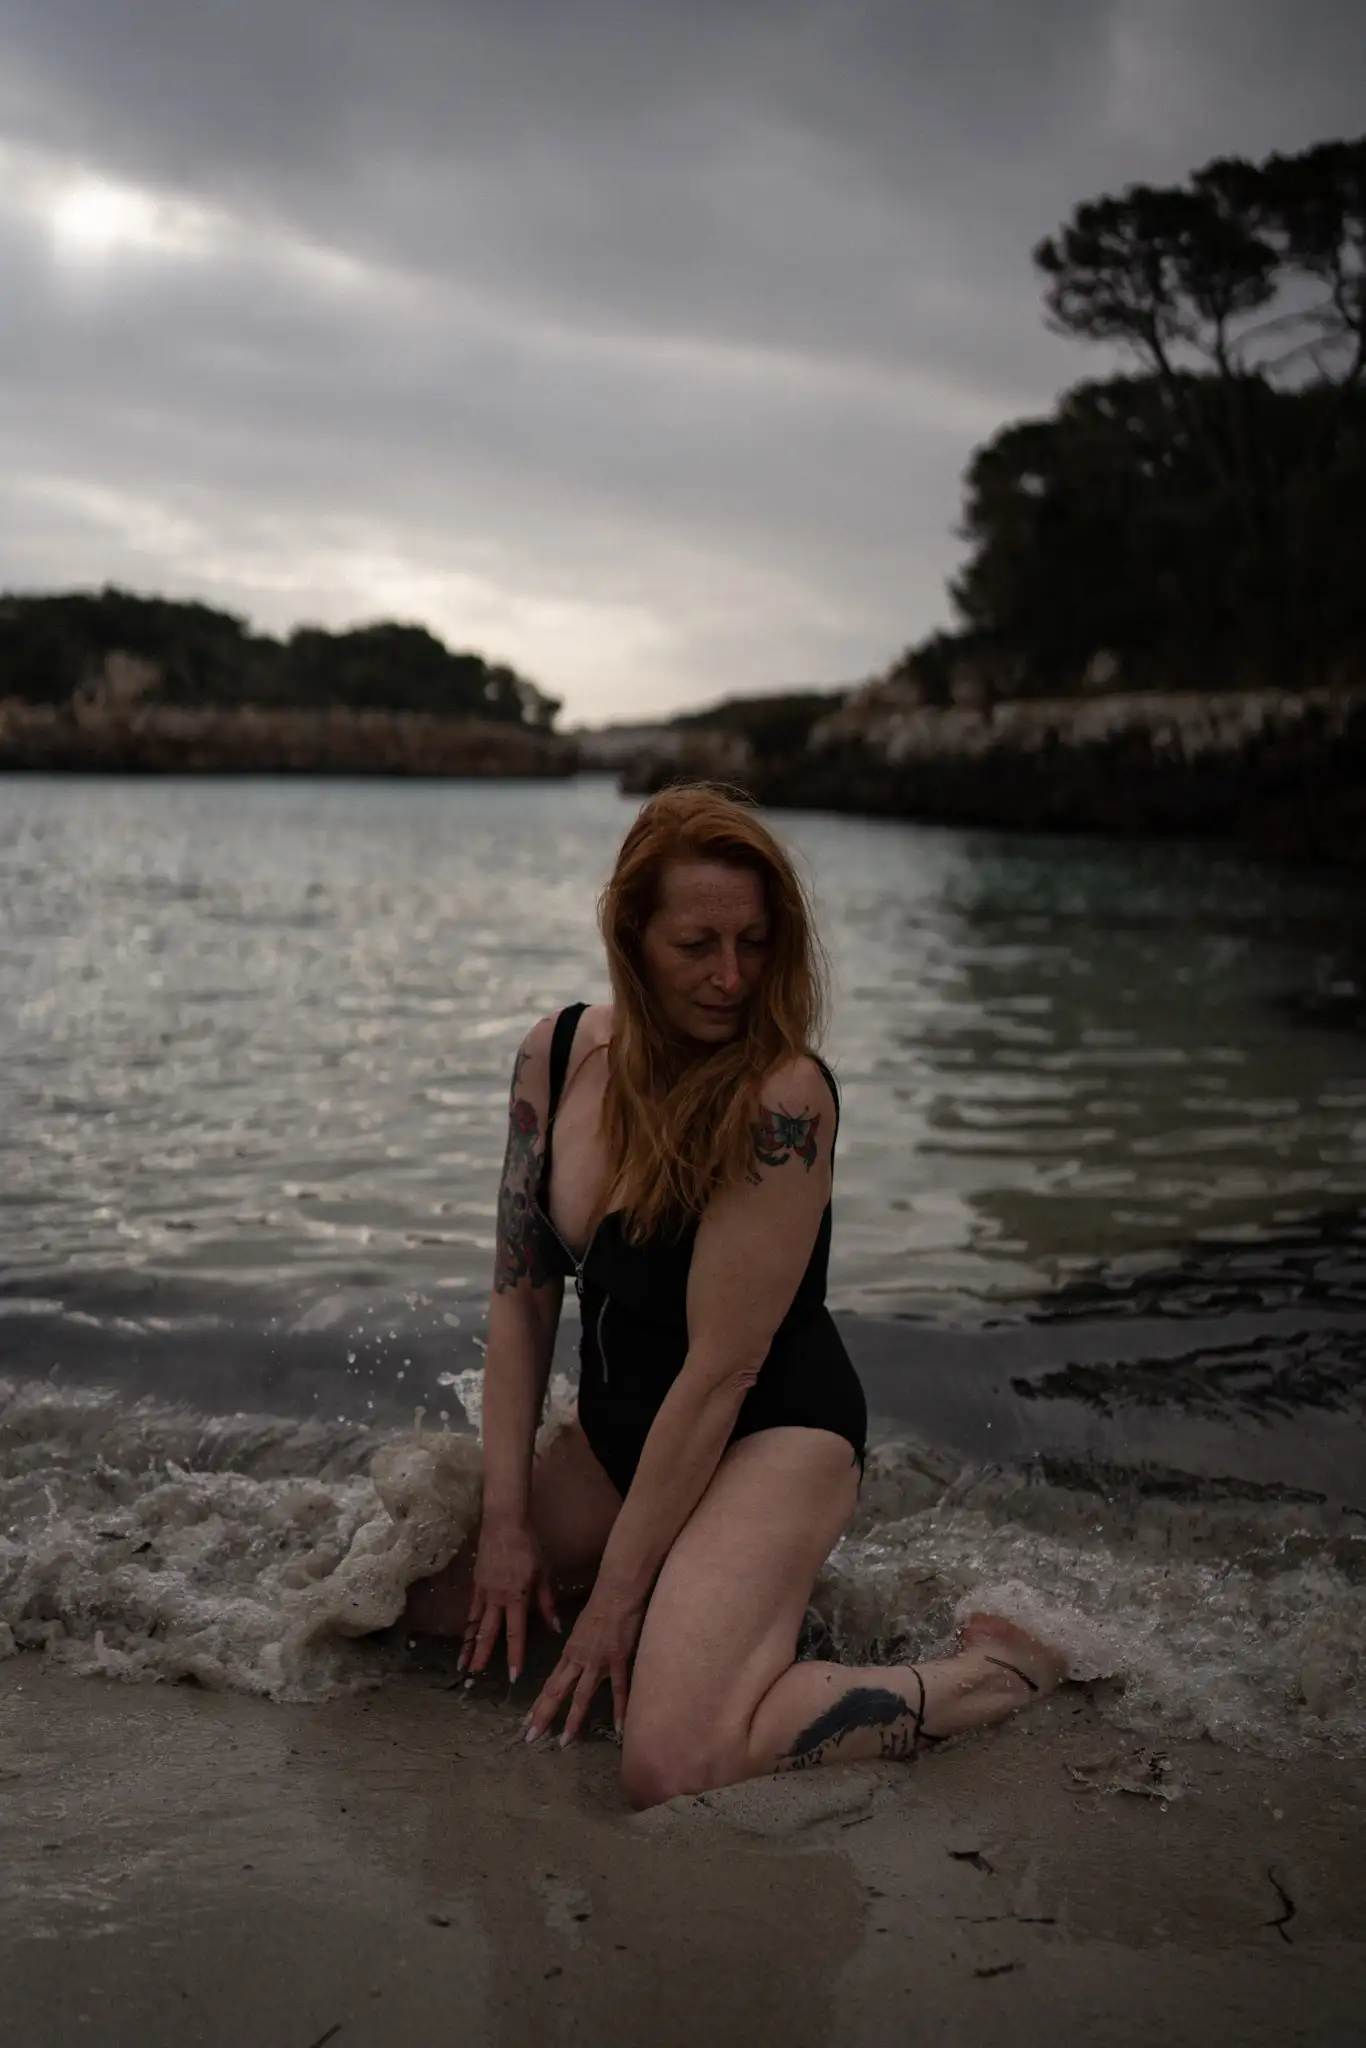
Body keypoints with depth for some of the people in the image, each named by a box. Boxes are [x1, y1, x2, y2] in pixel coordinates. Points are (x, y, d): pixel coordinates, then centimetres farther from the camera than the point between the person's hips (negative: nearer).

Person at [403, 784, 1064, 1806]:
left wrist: (616, 1596, -18)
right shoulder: (557, 1053, -4)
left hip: (773, 1434, -7)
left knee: (673, 1768, -27)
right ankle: (696, 1584, 22)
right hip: (621, 1433, 8)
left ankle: (993, 1672, -5)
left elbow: (722, 1368, -23)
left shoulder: (782, 1097, -24)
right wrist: (507, 1521, -4)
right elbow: (522, 1291, 0)